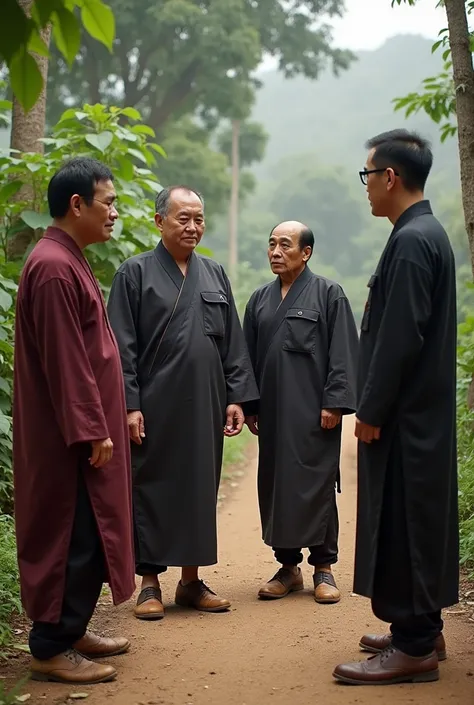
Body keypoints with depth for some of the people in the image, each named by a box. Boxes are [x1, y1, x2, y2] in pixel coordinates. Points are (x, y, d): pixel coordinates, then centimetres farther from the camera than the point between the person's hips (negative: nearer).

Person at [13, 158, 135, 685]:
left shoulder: (68, 261, 14)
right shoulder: (54, 267, -19)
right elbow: (63, 361, -22)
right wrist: (92, 430, -21)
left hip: (82, 428, 10)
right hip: (71, 437, -10)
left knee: (85, 534, 15)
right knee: (70, 536, -3)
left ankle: (70, 630, 26)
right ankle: (51, 647, 7)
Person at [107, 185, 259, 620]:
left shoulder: (215, 275, 11)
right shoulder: (135, 273, -2)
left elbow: (233, 343, 11)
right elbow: (123, 347, -6)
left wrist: (236, 397, 4)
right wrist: (129, 404, -13)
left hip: (205, 405, 4)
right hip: (155, 406, -4)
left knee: (200, 489, 8)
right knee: (153, 489, 2)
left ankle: (191, 580, 19)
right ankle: (150, 583, 11)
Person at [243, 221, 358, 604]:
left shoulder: (328, 294, -2)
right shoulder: (260, 300, 13)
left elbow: (343, 352, -7)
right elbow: (249, 356, 15)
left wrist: (334, 403, -13)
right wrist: (249, 406, 10)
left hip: (313, 411, -5)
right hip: (271, 413, 5)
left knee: (315, 484, -1)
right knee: (275, 486, 6)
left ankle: (323, 568, 11)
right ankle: (288, 567, 17)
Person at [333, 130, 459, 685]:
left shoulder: (411, 240, -17)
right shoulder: (426, 233, 13)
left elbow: (400, 337, -22)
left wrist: (371, 410, -15)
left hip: (403, 416, -10)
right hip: (418, 412, 10)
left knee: (403, 523, -4)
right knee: (417, 520, 15)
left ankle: (413, 648, 3)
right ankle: (421, 628, 26)